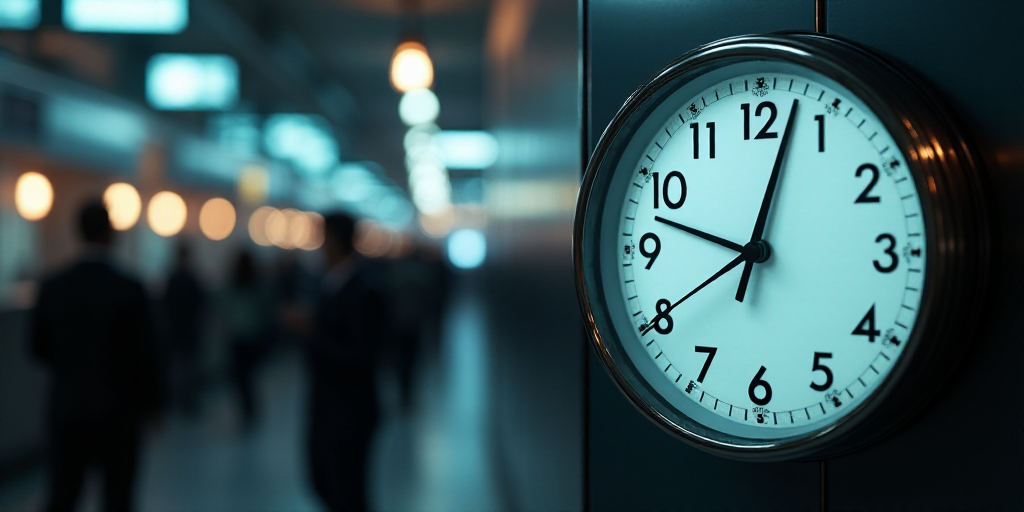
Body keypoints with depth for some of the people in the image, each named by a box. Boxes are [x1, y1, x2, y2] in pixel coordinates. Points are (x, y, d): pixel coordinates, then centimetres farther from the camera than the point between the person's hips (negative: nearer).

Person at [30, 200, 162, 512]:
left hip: (66, 408, 3)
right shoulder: (129, 290, -14)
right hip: (118, 411, -3)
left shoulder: (52, 287, -3)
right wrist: (151, 402, 4)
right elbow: (143, 353, -11)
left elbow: (40, 348, 6)